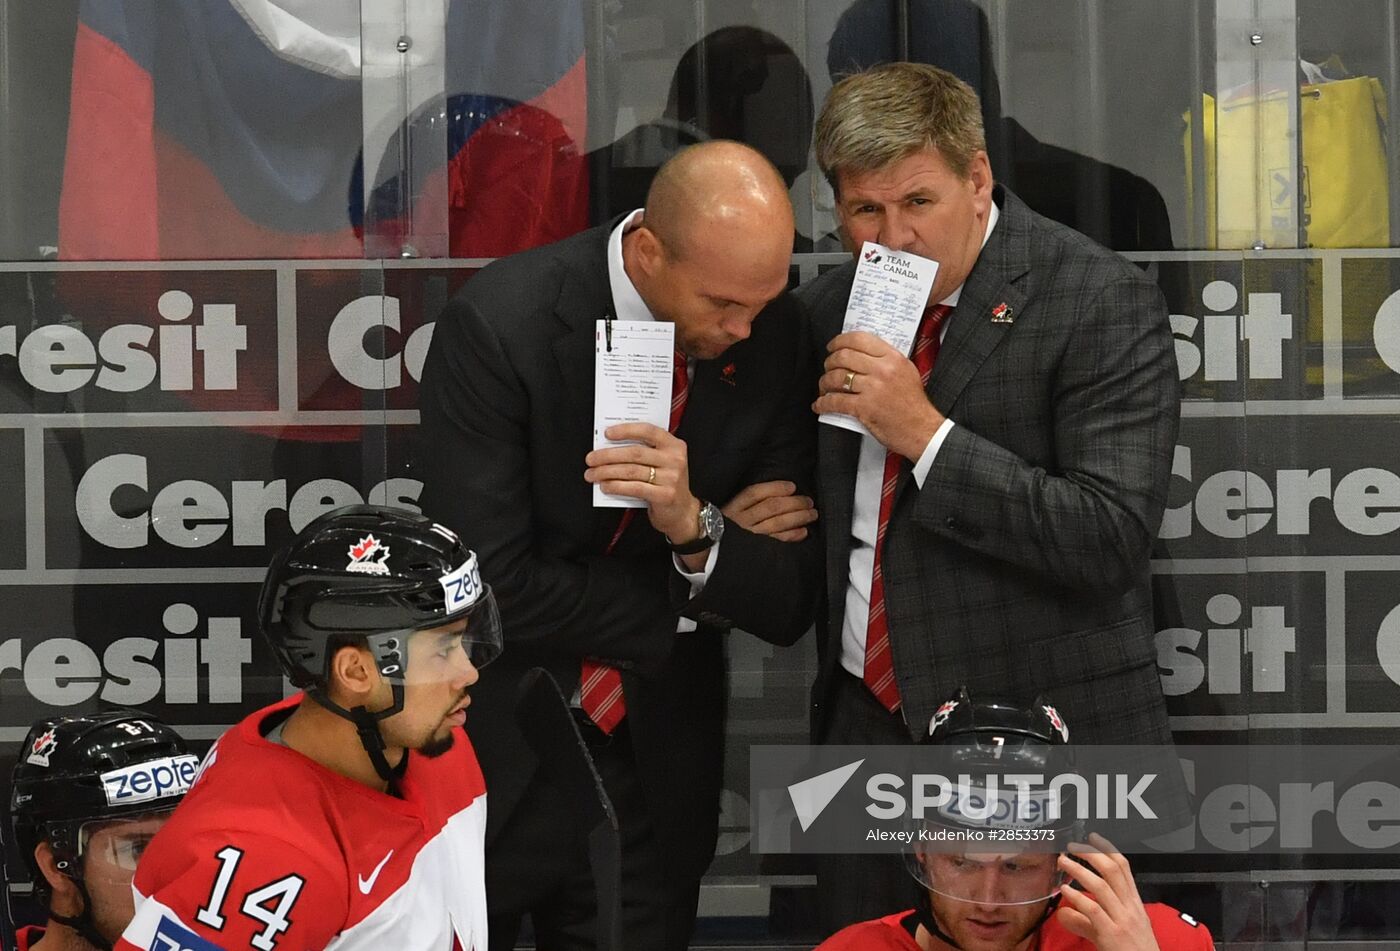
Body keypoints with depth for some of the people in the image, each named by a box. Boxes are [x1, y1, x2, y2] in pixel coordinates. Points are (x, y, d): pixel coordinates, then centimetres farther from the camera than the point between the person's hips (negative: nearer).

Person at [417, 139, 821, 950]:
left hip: (654, 776, 3)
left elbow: (789, 607, -8)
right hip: (496, 759, -3)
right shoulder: (499, 326, -20)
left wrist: (695, 527, -28)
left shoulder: (775, 339, -9)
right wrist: (687, 595, -13)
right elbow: (492, 586, -21)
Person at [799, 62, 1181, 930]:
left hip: (1042, 733, -5)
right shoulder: (829, 311, 9)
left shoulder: (1102, 304, -11)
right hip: (866, 720, 6)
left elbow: (1114, 537, -20)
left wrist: (928, 435, -22)